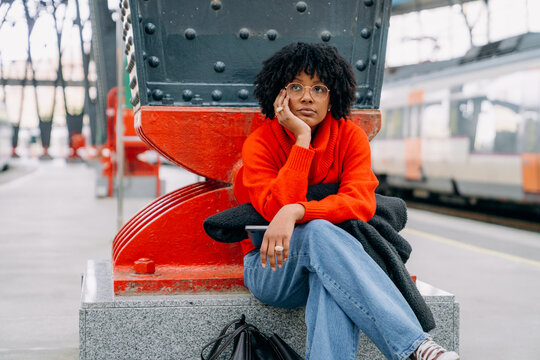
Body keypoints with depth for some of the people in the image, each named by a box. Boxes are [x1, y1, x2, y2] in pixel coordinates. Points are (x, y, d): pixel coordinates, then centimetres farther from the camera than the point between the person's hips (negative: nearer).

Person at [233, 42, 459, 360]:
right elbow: (277, 208, -22)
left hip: (330, 260, 2)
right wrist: (302, 140, -22)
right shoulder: (261, 143, -6)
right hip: (271, 269, -2)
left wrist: (296, 211, -34)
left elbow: (361, 203, -18)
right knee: (318, 231, -37)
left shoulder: (350, 137, -1)